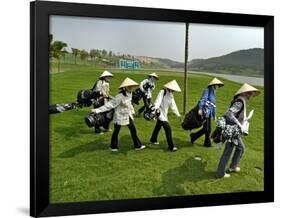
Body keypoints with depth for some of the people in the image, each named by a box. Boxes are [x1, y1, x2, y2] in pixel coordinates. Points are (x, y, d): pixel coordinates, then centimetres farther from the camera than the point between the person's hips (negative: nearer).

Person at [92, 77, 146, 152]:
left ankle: (138, 145, 22)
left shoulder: (129, 94, -4)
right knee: (116, 131, 9)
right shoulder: (120, 96, -27)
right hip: (120, 116, -7)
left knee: (133, 129, 9)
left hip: (128, 116, 7)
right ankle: (113, 147, 28)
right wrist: (97, 110, -33)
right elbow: (110, 104, -29)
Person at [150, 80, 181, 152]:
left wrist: (178, 114, 14)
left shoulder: (170, 95, 7)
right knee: (168, 128, -15)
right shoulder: (162, 92, -18)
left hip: (164, 114, 9)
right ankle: (171, 146, -8)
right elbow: (158, 102, -28)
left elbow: (173, 105, 13)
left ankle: (153, 140, 48)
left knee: (158, 126, 26)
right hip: (160, 113, -9)